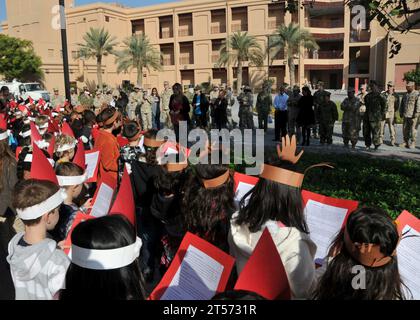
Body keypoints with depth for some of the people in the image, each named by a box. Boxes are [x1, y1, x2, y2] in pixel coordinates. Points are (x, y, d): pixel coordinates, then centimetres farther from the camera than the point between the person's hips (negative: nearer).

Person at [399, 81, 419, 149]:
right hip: (406, 116, 7)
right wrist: (401, 113, 14)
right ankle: (406, 142, 17)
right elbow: (402, 104, 22)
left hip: (413, 116, -7)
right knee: (405, 130, 8)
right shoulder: (405, 95, 16)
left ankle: (413, 143, 3)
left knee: (413, 130, -3)